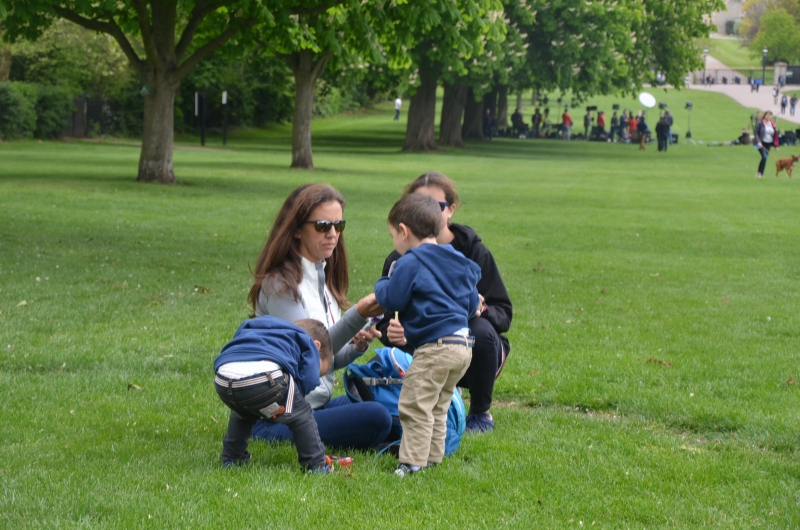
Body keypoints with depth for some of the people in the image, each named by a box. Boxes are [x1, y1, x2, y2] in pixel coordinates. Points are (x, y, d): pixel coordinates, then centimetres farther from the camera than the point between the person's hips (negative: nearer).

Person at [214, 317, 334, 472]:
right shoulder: (306, 342, 28)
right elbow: (309, 379, 12)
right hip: (265, 376, -6)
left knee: (242, 414, 39)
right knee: (301, 416, 16)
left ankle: (230, 459, 43)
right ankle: (317, 466, 18)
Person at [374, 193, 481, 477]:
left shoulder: (411, 263, -9)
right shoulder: (458, 262, 17)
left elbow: (391, 298, -11)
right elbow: (473, 304, 20)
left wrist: (383, 283, 10)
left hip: (434, 346, -9)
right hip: (462, 344, 9)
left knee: (414, 406, -6)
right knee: (437, 408, 18)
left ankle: (413, 462, -9)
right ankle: (433, 457, 20)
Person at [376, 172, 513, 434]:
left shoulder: (473, 251, -8)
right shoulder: (399, 261, -3)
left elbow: (503, 313, -11)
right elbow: (386, 321, -2)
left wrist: (481, 310, -34)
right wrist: (391, 333, -27)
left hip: (473, 353, -2)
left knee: (481, 330, -34)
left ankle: (481, 413, -8)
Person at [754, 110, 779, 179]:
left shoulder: (773, 124, 5)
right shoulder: (760, 123, -7)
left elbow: (775, 135, 9)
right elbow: (756, 133, -7)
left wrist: (776, 145, 5)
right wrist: (758, 141, -21)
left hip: (768, 143, 5)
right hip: (761, 143, -5)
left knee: (765, 158, 5)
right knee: (764, 157, -17)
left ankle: (761, 174, 15)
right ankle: (759, 172, -6)